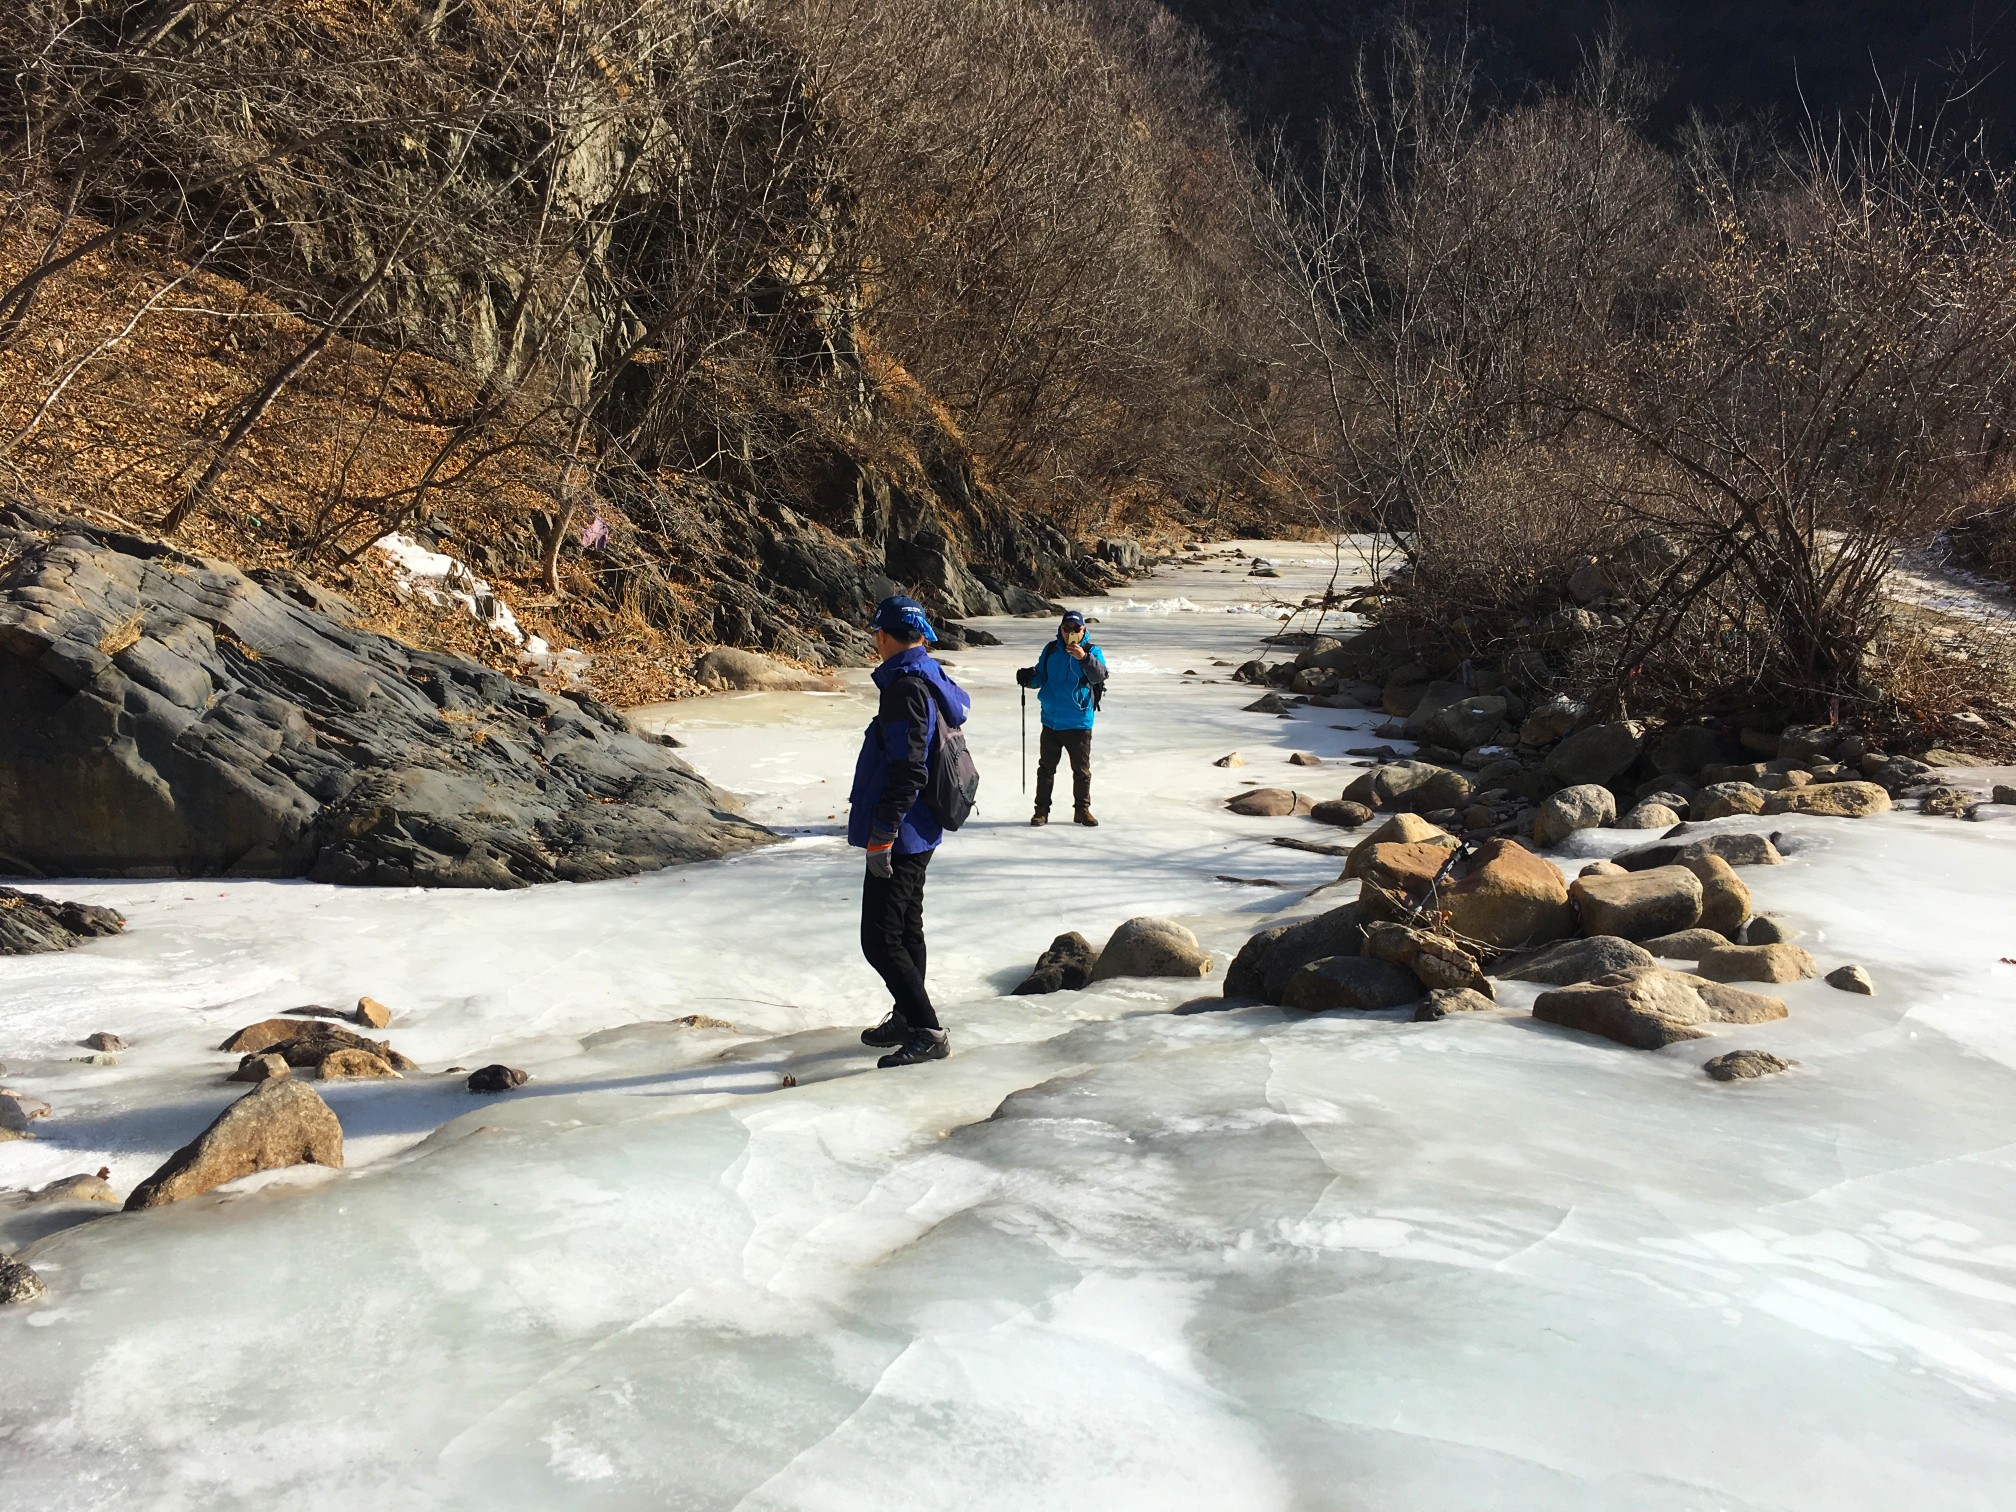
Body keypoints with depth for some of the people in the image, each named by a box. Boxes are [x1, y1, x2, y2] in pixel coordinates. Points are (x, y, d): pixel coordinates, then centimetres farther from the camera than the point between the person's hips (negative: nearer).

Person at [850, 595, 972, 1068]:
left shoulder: (906, 687, -20)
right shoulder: (934, 680, 10)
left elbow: (907, 769, -26)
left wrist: (881, 835, -24)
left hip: (899, 837, -11)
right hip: (919, 833, 11)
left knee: (881, 940, -8)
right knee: (906, 929, 20)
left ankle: (927, 1032, -6)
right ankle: (907, 1019, 32)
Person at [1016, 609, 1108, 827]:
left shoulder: (1092, 652, -6)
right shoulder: (1051, 650, 4)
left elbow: (1099, 675, -24)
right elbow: (1040, 677, 13)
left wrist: (1084, 658, -40)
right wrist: (1029, 678, -9)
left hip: (1079, 723, -3)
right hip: (1051, 721, 3)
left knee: (1082, 769, 6)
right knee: (1046, 767, 10)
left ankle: (1082, 809, 19)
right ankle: (1042, 809, 18)